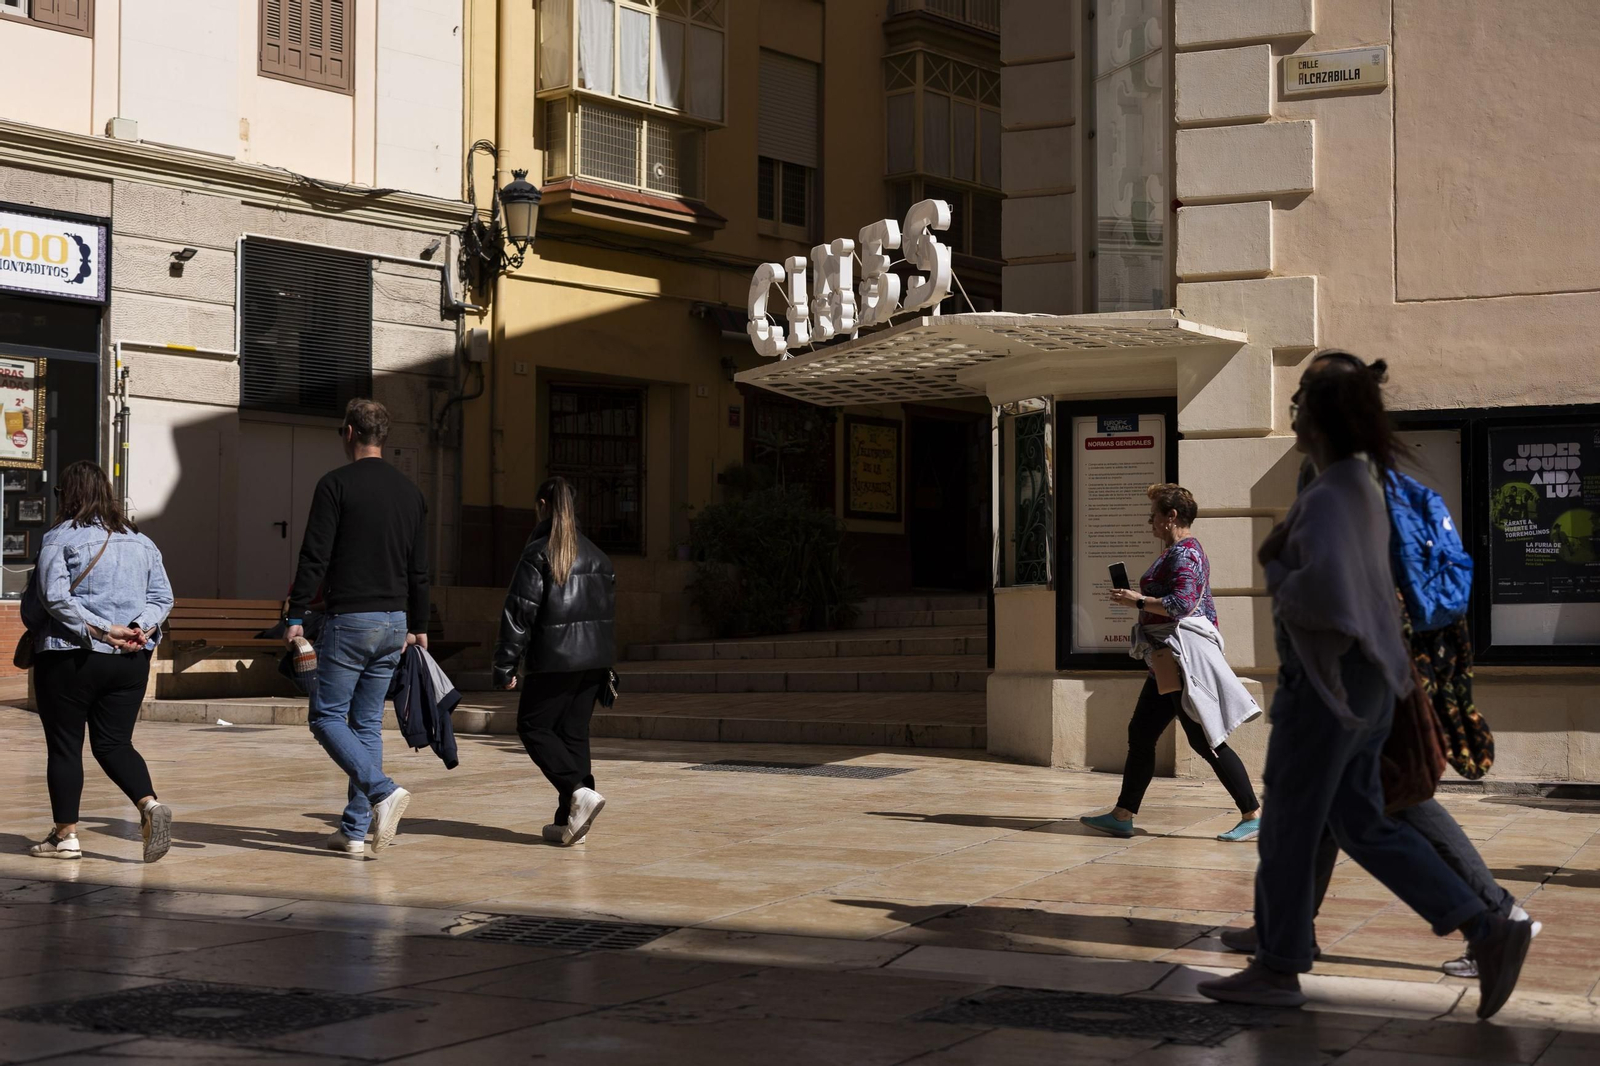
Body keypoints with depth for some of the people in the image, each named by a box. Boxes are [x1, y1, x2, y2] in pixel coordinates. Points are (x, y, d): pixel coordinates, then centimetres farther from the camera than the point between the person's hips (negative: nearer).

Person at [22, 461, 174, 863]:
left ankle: (65, 835, 10)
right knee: (114, 743, 10)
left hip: (70, 659, -5)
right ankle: (150, 804, -14)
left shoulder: (61, 537, -7)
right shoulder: (140, 541, 11)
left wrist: (99, 629, -16)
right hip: (131, 662, 5)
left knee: (64, 746, 6)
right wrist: (142, 628, -5)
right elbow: (163, 596, 9)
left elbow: (54, 597, -17)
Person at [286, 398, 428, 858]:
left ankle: (383, 791, -20)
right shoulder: (409, 491, 11)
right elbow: (419, 569, 15)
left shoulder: (336, 484, -7)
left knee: (326, 717, 1)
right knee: (367, 723, 10)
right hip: (394, 623, 6)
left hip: (348, 621, -6)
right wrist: (418, 627, 21)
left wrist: (296, 616, -8)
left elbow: (315, 557, -12)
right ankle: (354, 830, 9)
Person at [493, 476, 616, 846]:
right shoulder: (595, 555, 12)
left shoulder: (538, 552, -8)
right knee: (574, 733, 10)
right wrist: (604, 669, 21)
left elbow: (520, 611, -11)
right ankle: (569, 820, 8)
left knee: (533, 726, 6)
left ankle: (580, 791, -13)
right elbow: (608, 612, 16)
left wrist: (505, 666, -7)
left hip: (554, 660, -6)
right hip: (594, 659, 6)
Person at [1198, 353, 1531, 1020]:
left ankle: (1277, 970, 18)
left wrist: (1276, 575, -13)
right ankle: (1487, 932, 5)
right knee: (1362, 826, 13)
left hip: (1327, 682, -9)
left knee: (1288, 827, 5)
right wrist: (1279, 553, 5)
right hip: (1365, 680, 9)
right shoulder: (1362, 490, 12)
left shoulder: (1327, 500, -19)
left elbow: (1322, 590, -33)